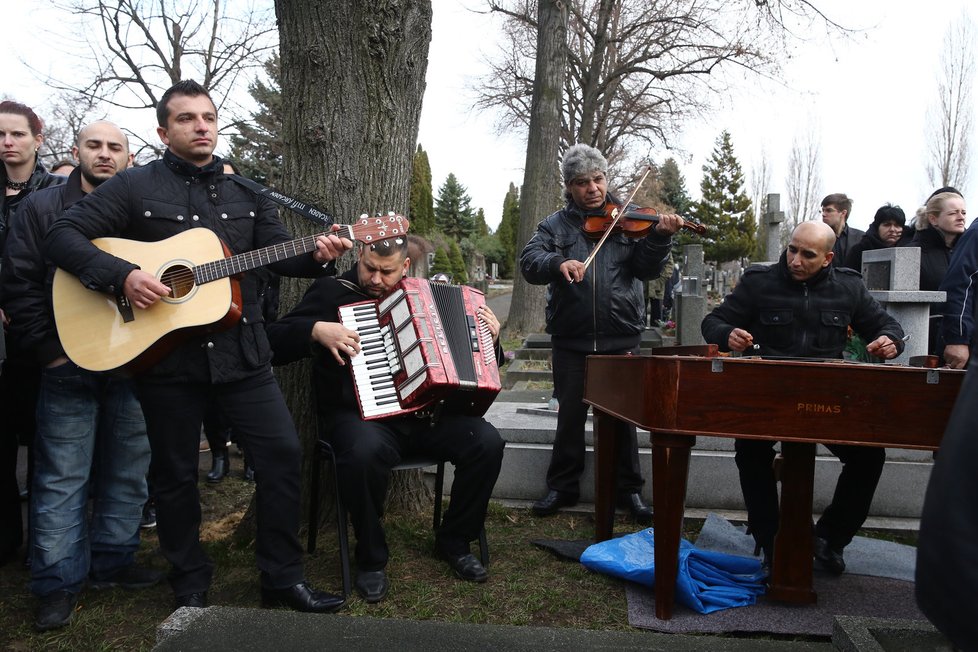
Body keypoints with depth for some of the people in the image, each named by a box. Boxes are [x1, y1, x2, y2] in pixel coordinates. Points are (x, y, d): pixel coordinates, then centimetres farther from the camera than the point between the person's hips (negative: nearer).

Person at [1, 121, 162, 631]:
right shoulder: (41, 208, 4)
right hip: (69, 364, -2)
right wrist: (48, 350, -7)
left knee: (128, 470, 10)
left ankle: (112, 562, 26)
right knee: (61, 477, 1)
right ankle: (59, 583, 13)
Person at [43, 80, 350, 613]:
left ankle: (283, 579, 14)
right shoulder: (135, 186, 1)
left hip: (241, 352, 3)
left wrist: (316, 255, -14)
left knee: (282, 452, -1)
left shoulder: (246, 190, 12)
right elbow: (63, 234, -4)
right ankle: (190, 586, 28)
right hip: (166, 355, -2)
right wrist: (122, 275, -19)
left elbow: (279, 252, 7)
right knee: (175, 473, 9)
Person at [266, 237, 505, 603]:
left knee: (487, 443, -19)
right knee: (364, 453, -38)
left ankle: (453, 541, 4)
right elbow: (274, 340, -3)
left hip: (426, 412, 4)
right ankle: (371, 559, -11)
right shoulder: (332, 292, 4)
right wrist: (317, 330, -19)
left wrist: (490, 336, 9)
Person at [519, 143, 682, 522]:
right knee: (570, 416, 10)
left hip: (619, 338, 0)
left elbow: (647, 269, -2)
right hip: (571, 339, 0)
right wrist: (558, 263, -30)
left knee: (623, 417, 8)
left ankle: (629, 490, 22)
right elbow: (529, 262, -9)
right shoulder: (556, 225, 6)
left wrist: (659, 237, -20)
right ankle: (563, 487, 25)